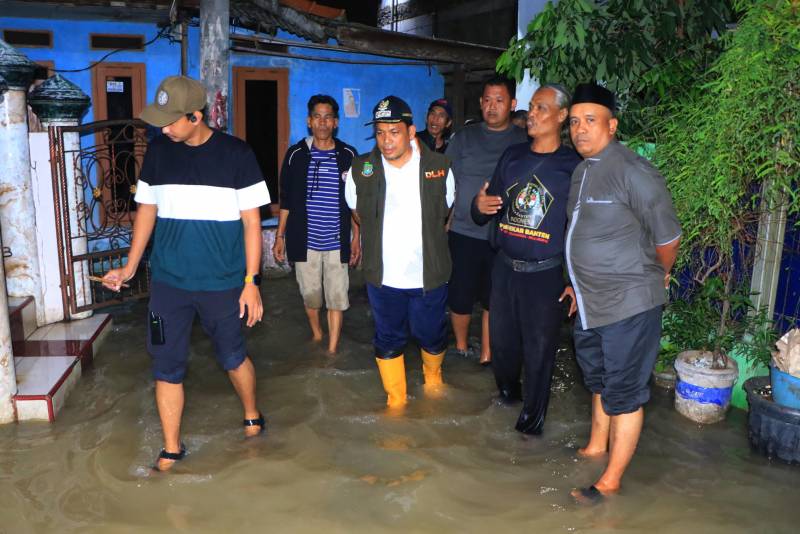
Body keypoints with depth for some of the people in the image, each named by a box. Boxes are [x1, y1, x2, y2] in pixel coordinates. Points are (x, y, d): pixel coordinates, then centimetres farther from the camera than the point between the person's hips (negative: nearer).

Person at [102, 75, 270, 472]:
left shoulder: (236, 154, -8)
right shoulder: (158, 151, 2)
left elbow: (251, 221, -6)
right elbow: (147, 210, 11)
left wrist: (251, 283, -9)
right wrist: (129, 268, 8)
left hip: (223, 283, -3)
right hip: (168, 282, 3)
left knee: (233, 357, 13)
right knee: (167, 366, 6)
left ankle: (252, 417, 39)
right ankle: (171, 449, 23)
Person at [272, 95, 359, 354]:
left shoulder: (348, 155, 0)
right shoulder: (296, 154, 2)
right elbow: (286, 200, 7)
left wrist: (356, 238, 4)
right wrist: (279, 236, 4)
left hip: (337, 242, -1)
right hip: (305, 241, 1)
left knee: (336, 297, 1)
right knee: (310, 294, 13)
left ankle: (332, 350, 11)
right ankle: (316, 334, 38)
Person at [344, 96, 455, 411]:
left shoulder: (439, 167, -8)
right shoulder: (361, 170, -7)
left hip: (428, 275, 0)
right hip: (383, 276, 1)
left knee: (432, 335, 16)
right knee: (389, 340, 13)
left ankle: (433, 375, 49)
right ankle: (395, 400, 33)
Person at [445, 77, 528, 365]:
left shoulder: (525, 141, 2)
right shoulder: (464, 137, 4)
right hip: (463, 233, 1)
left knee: (494, 300, 11)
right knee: (460, 297, 10)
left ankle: (487, 355, 26)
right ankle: (461, 346, 33)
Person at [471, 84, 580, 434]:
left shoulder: (573, 166, -6)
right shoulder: (512, 156, 7)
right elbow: (488, 213, 12)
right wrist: (480, 206, -12)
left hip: (545, 273, -4)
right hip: (504, 266, 4)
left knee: (539, 348, 6)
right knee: (501, 339, 15)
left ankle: (533, 415, 25)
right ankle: (507, 391, 42)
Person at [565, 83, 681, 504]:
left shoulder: (632, 171, -19)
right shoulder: (581, 171, 8)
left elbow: (667, 236, -13)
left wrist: (658, 276, 4)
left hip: (628, 306, -8)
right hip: (589, 304, 8)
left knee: (624, 393, 5)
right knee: (600, 381, 24)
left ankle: (610, 480, 20)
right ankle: (596, 445, 45)